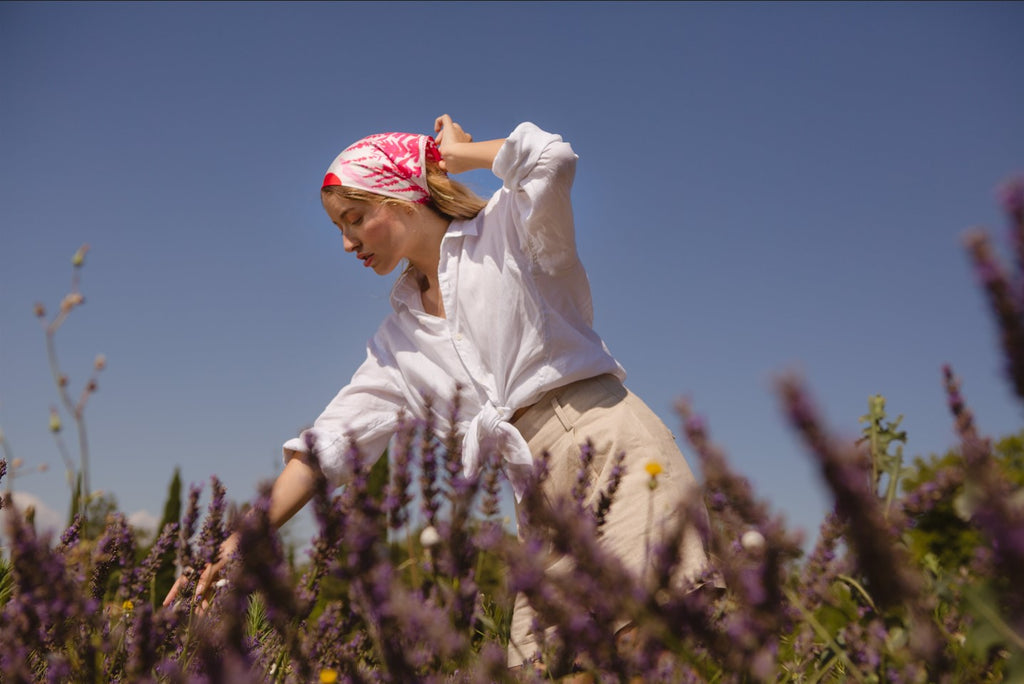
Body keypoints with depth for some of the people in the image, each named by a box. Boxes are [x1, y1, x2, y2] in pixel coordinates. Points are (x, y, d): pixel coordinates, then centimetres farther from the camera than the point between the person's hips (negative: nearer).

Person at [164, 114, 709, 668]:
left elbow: (550, 160, -19)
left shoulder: (507, 232, 3)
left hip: (611, 443, -5)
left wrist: (457, 152, 0)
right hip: (543, 492, 5)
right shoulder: (399, 340, 17)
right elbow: (332, 439, 10)